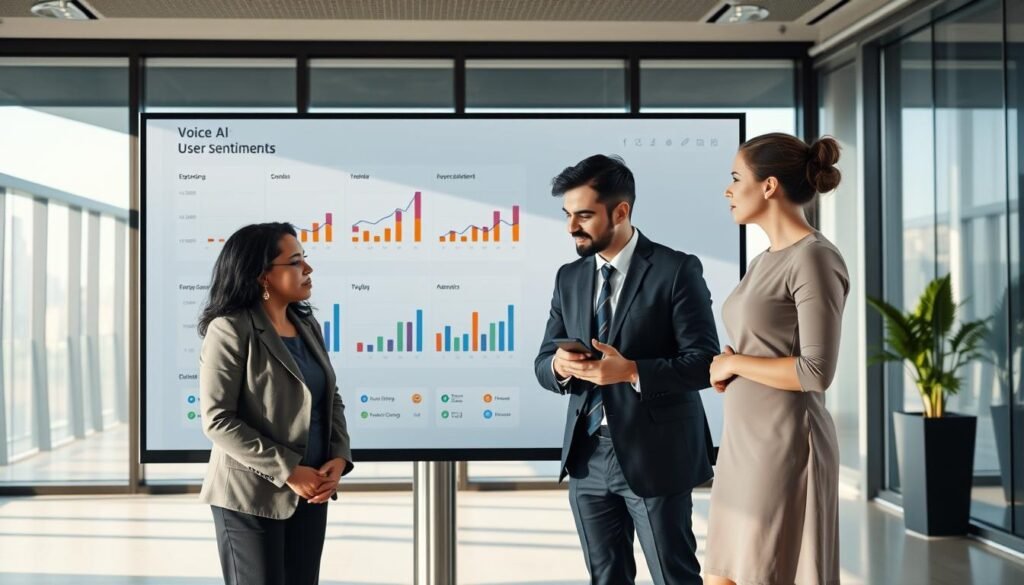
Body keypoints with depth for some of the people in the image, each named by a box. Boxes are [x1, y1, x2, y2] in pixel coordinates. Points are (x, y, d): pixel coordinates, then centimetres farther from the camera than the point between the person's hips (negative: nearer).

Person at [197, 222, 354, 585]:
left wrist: (339, 457, -6)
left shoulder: (307, 324, 9)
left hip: (310, 492, 6)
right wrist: (287, 472, -19)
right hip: (251, 496, -6)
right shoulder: (229, 330, -12)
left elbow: (331, 397, 12)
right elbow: (217, 420, -17)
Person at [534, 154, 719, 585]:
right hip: (587, 457, 5)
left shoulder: (676, 270, -8)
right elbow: (543, 362, 10)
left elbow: (704, 362, -13)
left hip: (655, 456, -5)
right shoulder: (569, 278, 9)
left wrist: (632, 372, -25)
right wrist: (559, 366, -14)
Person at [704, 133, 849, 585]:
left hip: (786, 445, -9)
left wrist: (732, 362, -9)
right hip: (748, 442, 9)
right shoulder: (765, 263, 15)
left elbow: (816, 372, -20)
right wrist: (721, 366, 2)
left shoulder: (816, 258, -14)